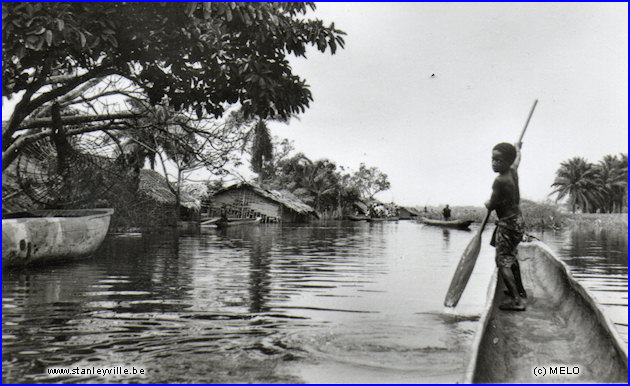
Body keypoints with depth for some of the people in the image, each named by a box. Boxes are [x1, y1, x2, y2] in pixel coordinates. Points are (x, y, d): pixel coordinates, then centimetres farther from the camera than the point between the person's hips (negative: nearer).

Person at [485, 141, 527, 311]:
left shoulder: (500, 180, -24)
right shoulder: (513, 171, 1)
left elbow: (491, 206, -16)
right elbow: (517, 159, 27)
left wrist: (487, 203, 7)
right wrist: (517, 149, 46)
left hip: (507, 224, -10)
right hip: (517, 218, 10)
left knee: (502, 262, -9)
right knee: (511, 258, 24)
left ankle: (517, 300, -12)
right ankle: (520, 291, 38)